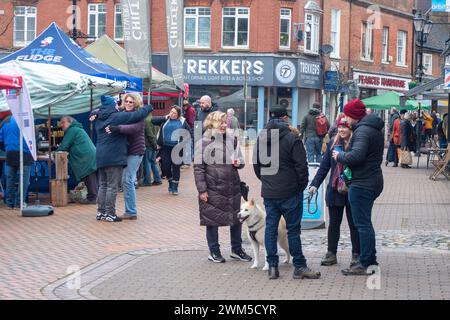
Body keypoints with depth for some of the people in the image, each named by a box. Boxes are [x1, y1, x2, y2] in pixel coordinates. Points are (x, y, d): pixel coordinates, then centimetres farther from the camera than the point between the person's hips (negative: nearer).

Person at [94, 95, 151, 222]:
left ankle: (100, 212, 17)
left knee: (103, 185, 14)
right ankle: (109, 213, 0)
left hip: (101, 157, 8)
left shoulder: (99, 119, 9)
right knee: (112, 186, -2)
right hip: (114, 157, -8)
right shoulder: (118, 117, -12)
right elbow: (138, 115, -11)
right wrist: (148, 107, 6)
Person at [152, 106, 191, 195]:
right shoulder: (165, 120, 7)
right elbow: (153, 120, -2)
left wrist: (184, 142, -3)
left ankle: (174, 187, 9)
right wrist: (164, 118, -7)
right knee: (165, 166, 1)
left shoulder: (182, 122, 3)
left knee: (176, 167, 2)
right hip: (165, 147, 2)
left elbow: (189, 133, 7)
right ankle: (170, 182, 25)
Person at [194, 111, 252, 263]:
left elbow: (240, 158, 19)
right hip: (213, 189, -5)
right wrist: (202, 190, -14)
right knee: (212, 220, 5)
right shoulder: (203, 143, -8)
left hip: (232, 187, 5)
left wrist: (238, 162, -6)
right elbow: (198, 168, -9)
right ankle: (214, 252, 18)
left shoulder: (232, 139, 8)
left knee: (236, 218, 11)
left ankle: (237, 249, 25)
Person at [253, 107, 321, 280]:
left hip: (268, 192, 5)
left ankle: (272, 266, 8)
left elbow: (256, 164, 14)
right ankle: (299, 267, 5)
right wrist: (302, 185, 3)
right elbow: (301, 165, -11)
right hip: (289, 192, -5)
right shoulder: (292, 138, -11)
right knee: (293, 229, 1)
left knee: (271, 227, 9)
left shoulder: (261, 138, 6)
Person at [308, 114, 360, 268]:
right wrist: (315, 184, 4)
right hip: (334, 190, 4)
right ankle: (331, 254, 20)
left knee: (354, 224, 7)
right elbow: (324, 165, 8)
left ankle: (356, 255, 18)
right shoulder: (333, 142, 4)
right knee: (333, 223, 12)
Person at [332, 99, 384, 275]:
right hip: (373, 180, 11)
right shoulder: (375, 129, 16)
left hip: (362, 184, -11)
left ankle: (365, 264, -3)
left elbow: (356, 155, -29)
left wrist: (340, 156, -12)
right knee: (365, 223, 19)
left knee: (362, 224, -6)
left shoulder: (362, 131, -17)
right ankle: (371, 260, 25)